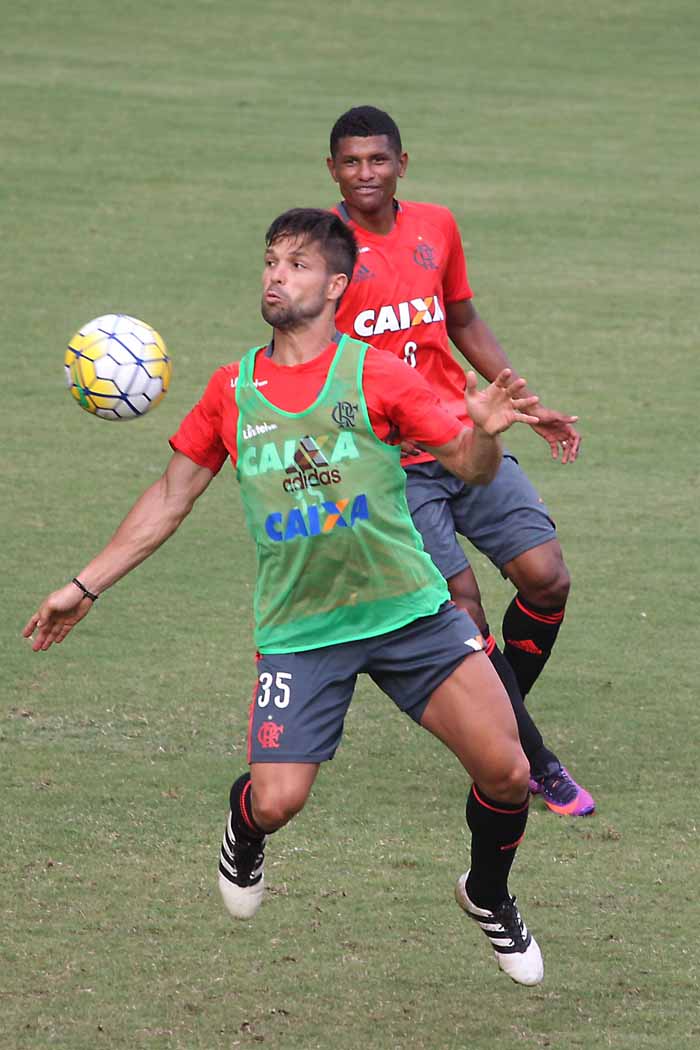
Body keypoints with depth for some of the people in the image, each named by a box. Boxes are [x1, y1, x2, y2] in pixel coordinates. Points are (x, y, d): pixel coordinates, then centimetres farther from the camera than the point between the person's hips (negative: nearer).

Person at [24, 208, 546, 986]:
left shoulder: (375, 375, -2)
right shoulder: (232, 390, 6)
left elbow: (469, 468, -2)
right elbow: (171, 497, 14)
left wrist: (485, 432, -26)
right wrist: (85, 587, 13)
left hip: (408, 608, -1)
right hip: (298, 628, 1)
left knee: (505, 770, -10)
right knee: (276, 799, -14)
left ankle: (488, 896, 21)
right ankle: (244, 835, 25)